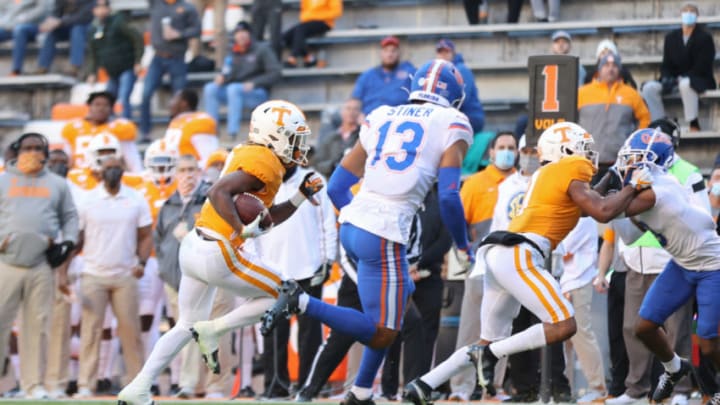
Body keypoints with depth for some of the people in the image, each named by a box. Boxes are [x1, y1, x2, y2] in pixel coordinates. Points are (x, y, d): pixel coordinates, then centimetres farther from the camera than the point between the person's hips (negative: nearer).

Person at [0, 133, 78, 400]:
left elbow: (70, 218, 17)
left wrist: (67, 243, 2)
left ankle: (33, 383, 7)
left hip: (42, 266, 2)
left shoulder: (58, 184, 16)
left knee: (38, 325, 2)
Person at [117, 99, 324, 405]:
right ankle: (213, 330, -1)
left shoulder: (249, 155, 17)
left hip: (193, 248, 10)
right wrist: (242, 230, -27)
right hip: (217, 254, -10)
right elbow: (219, 192, -26)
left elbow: (264, 219, 22)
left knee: (187, 326, 20)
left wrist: (300, 197, 16)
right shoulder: (264, 163, -13)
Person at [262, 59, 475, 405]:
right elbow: (448, 197, -7)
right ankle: (302, 303, -17)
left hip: (352, 225, 7)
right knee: (381, 334, 1)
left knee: (403, 299, 26)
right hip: (385, 234, -7)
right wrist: (462, 246, 8)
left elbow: (336, 187, 17)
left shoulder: (381, 118, 18)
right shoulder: (451, 125, 3)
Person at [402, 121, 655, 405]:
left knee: (491, 342, 17)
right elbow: (603, 213, -7)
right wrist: (632, 187, 6)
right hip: (518, 256, -10)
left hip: (500, 254, 10)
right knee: (563, 326, -10)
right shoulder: (572, 171, -2)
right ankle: (489, 355, -13)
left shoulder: (545, 175, 25)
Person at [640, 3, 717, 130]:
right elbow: (666, 64, 10)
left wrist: (679, 79, -21)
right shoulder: (671, 37, 11)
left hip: (700, 81, -5)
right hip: (675, 81, 5)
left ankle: (693, 124, -30)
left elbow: (702, 68, -11)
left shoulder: (704, 38, -3)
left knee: (685, 84, -42)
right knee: (649, 88, -19)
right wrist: (666, 79, -13)